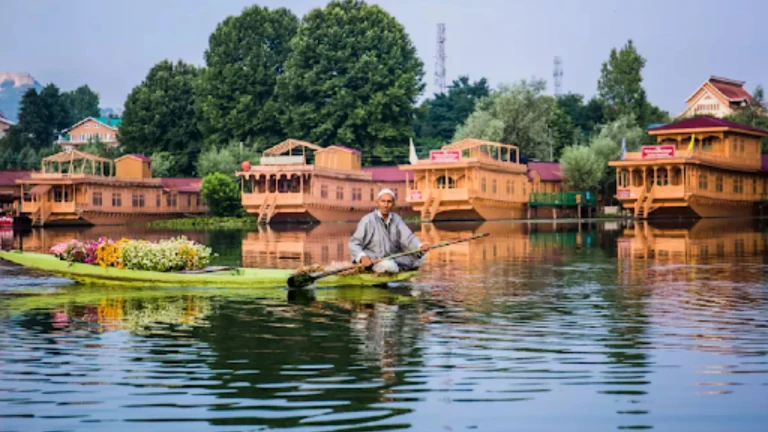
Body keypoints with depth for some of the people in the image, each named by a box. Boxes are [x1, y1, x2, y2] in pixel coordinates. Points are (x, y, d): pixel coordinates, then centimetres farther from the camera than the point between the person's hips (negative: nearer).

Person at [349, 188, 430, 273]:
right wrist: (362, 257, -32)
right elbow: (354, 243, -12)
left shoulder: (397, 219, 4)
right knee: (388, 265, -36)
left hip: (393, 259, 6)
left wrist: (420, 247, -29)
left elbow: (408, 238, -8)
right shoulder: (368, 220, -11)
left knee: (421, 256, -8)